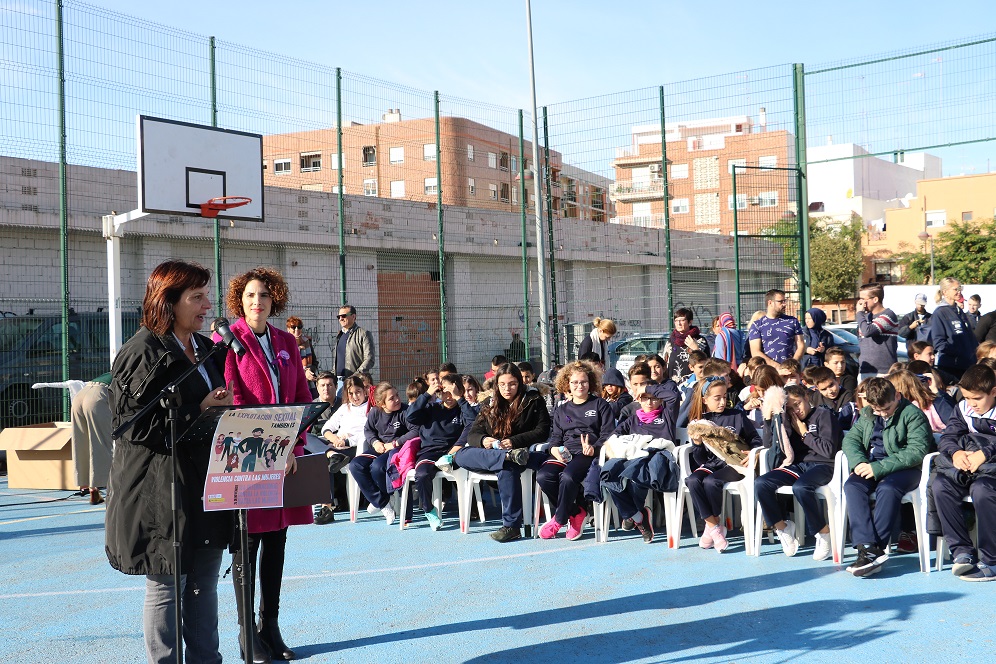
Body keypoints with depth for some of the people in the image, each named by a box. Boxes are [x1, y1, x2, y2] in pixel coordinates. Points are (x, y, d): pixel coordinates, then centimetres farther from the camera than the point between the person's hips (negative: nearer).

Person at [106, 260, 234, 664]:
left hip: (205, 482, 8)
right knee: (167, 586, 1)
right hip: (161, 489, -8)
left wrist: (221, 407, 3)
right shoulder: (142, 353, -11)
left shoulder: (204, 349, 14)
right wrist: (200, 409, -18)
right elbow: (132, 422, -17)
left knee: (205, 581, 13)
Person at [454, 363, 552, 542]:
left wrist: (514, 441, -17)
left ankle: (512, 526, -38)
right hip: (492, 452, 5)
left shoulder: (533, 401, 4)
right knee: (461, 456, -24)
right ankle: (509, 457, -39)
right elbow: (473, 433, 11)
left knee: (507, 469, -40)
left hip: (522, 451, -5)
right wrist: (483, 440, -14)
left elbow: (542, 431, -5)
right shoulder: (490, 404, 16)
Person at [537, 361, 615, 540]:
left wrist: (594, 448, -17)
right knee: (543, 476, -28)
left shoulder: (600, 405, 14)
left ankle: (559, 519, -14)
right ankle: (577, 513, -12)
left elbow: (608, 434, 3)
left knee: (568, 477, -36)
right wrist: (555, 449, -4)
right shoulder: (561, 410, 27)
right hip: (565, 454, 5)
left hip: (589, 455, -5)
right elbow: (555, 436, 20)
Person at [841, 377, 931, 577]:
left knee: (887, 488, -36)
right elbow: (850, 439, 13)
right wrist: (859, 462, -11)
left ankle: (875, 550, -34)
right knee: (852, 485, -26)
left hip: (904, 469, -5)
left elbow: (917, 451, -17)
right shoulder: (866, 414, 13)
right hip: (871, 466, 5)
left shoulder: (913, 414, -7)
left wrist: (879, 467, -23)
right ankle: (867, 546, -36)